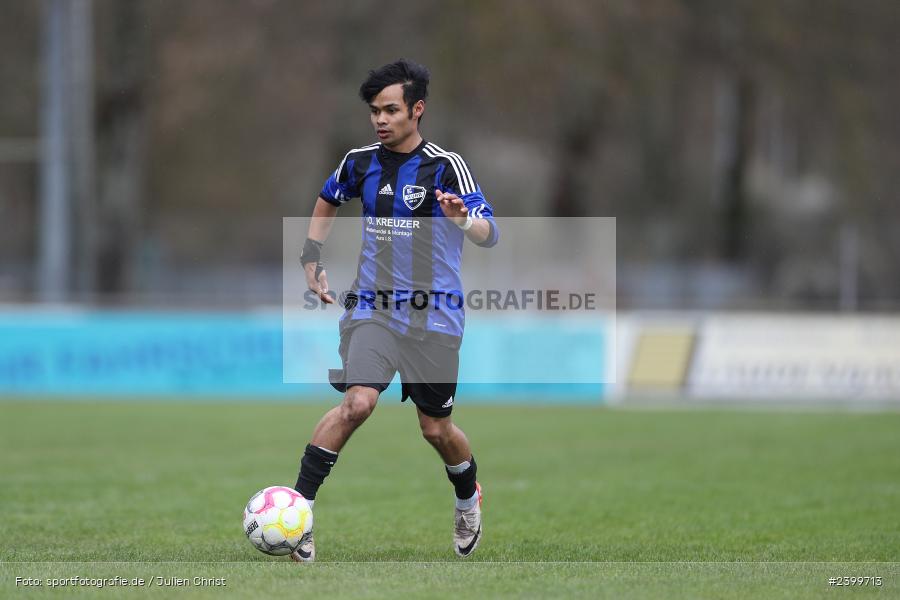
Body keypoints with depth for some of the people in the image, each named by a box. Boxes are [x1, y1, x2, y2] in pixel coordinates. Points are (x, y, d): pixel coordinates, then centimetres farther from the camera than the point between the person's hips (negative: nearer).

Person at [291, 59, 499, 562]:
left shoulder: (446, 166, -9)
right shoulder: (360, 162, 4)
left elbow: (490, 234, -18)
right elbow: (328, 201, 27)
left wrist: (464, 221, -40)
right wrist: (313, 257, 17)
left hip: (434, 312, -1)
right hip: (373, 307, 2)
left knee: (437, 429, 9)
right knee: (358, 402, -23)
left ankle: (469, 501, 40)